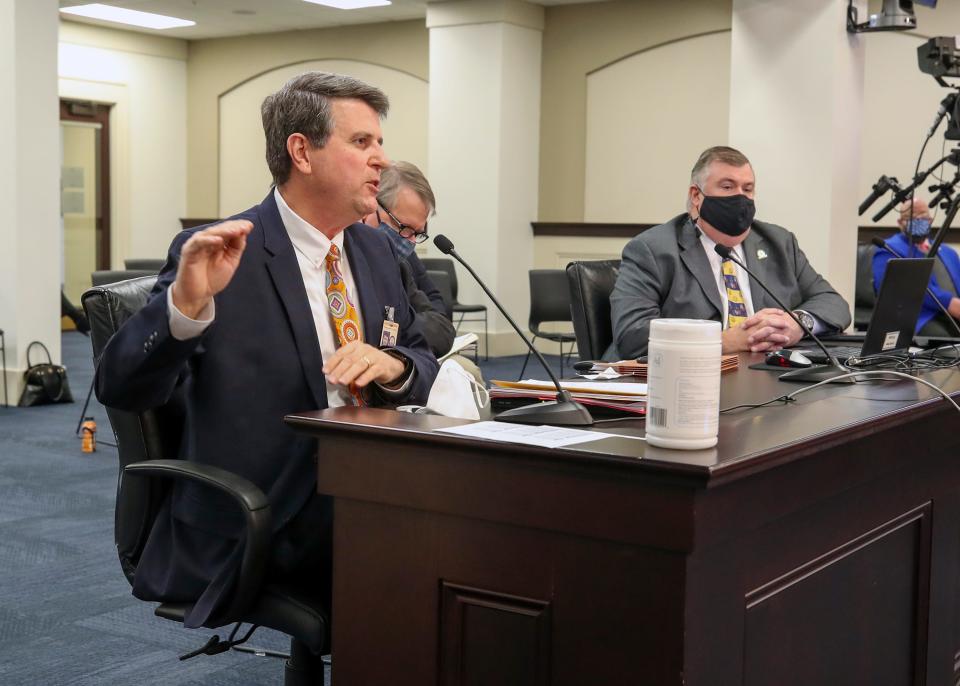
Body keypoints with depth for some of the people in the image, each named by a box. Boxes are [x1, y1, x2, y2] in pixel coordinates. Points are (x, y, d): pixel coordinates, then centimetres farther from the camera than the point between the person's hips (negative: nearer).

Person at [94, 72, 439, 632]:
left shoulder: (377, 251, 11)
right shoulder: (215, 256, -9)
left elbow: (426, 370, 14)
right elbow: (121, 389, -14)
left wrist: (392, 367, -11)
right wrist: (186, 303, -33)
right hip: (259, 534, -6)